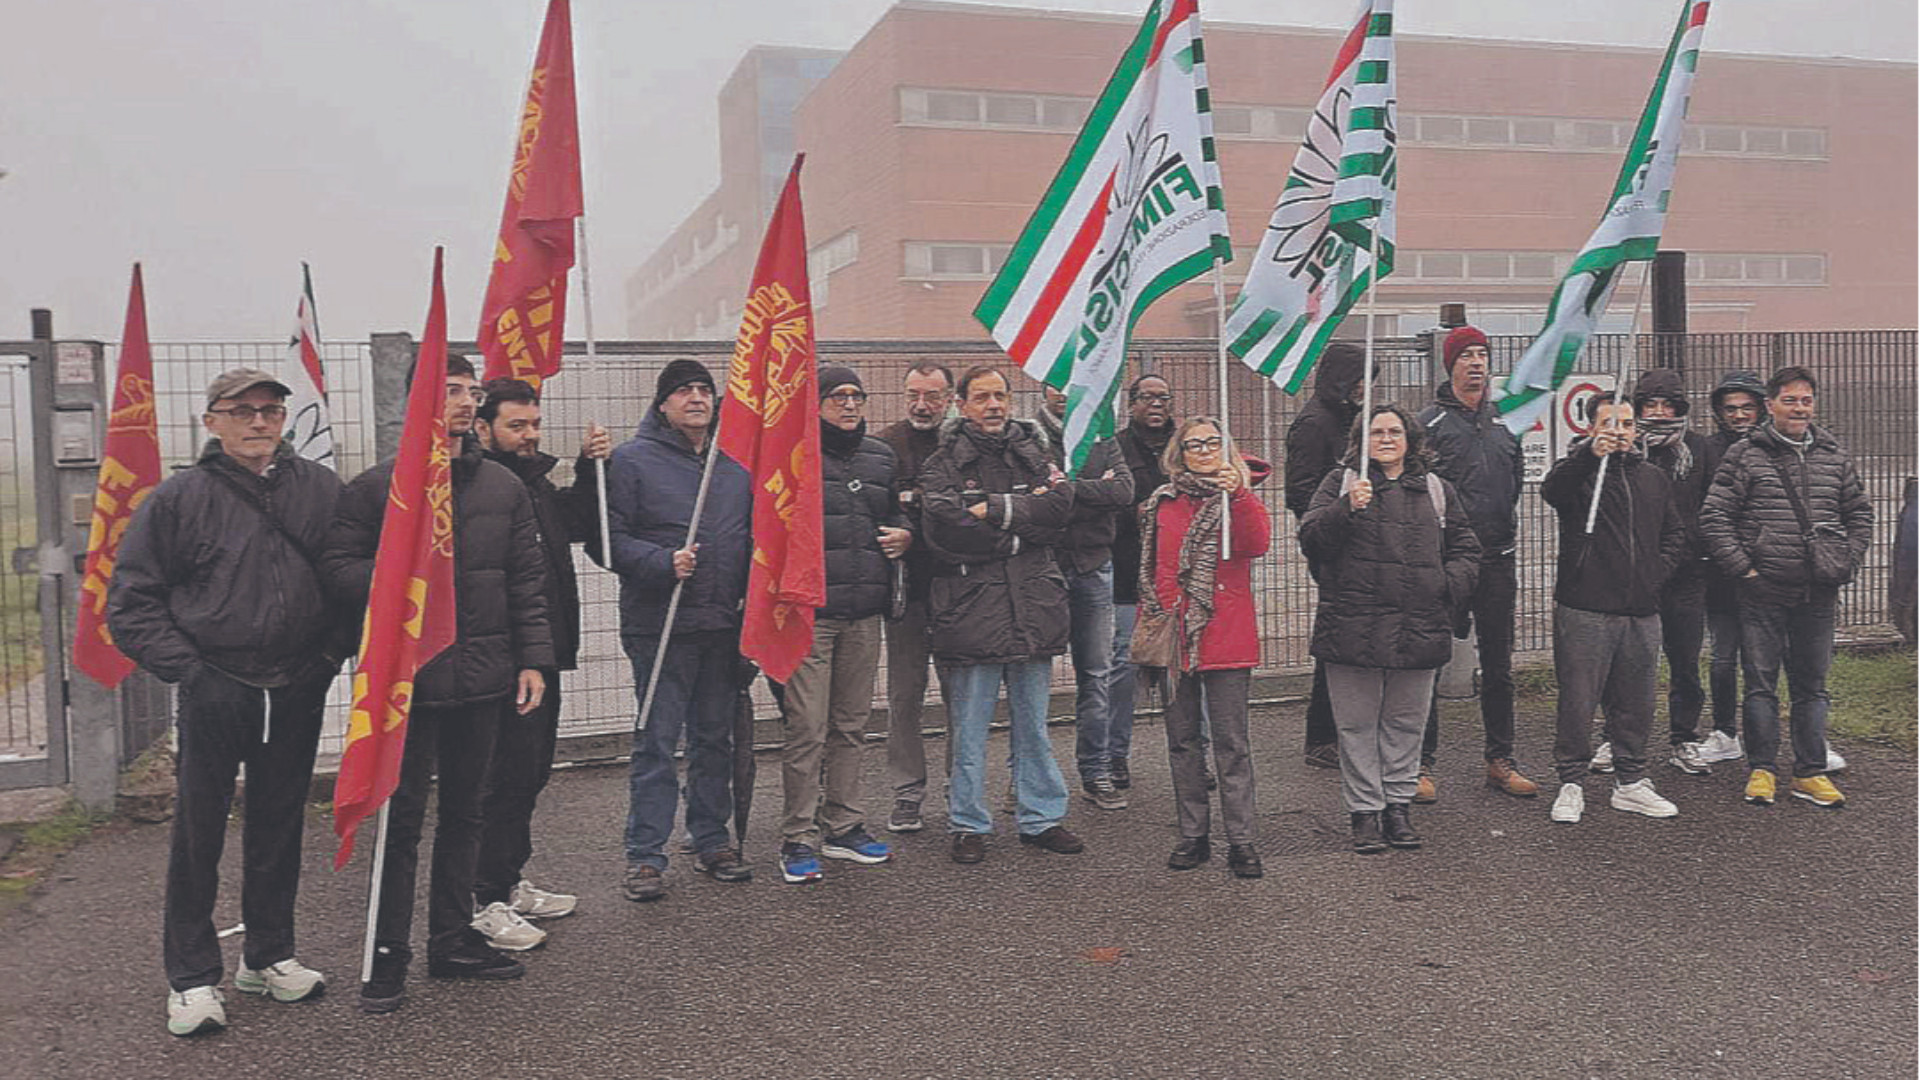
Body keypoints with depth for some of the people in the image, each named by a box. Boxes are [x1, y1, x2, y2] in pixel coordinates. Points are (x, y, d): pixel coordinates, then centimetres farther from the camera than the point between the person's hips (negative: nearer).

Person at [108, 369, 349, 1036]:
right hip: (213, 694, -2)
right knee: (198, 835, 2)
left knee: (279, 829, 13)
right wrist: (187, 670, -9)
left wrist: (331, 656, 0)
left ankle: (268, 956, 28)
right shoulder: (178, 499, -3)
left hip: (297, 694, 3)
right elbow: (130, 603, -1)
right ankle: (191, 978, 15)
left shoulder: (322, 490, 4)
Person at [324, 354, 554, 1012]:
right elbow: (339, 567, -2)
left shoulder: (504, 487, 10)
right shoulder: (375, 487, -1)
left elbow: (528, 580, 11)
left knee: (464, 813, 14)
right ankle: (388, 957, 13)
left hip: (484, 678, 4)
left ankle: (454, 940, 26)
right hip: (409, 679, -4)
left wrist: (533, 658, 4)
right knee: (401, 820, 2)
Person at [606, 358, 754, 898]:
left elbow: (751, 538, 19)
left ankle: (712, 840, 25)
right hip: (659, 627, -5)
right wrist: (663, 562, -22)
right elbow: (611, 538, -8)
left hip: (723, 626, 5)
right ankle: (646, 855, 6)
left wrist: (751, 605, 7)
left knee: (715, 738, 13)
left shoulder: (735, 463, 13)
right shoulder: (632, 460, -3)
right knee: (656, 741, -2)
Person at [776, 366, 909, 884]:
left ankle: (844, 826, 25)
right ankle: (799, 838, 5)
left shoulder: (880, 456, 16)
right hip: (808, 612, -6)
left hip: (864, 612, 6)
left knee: (851, 724, 13)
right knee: (807, 728, -6)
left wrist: (904, 533, 7)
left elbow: (895, 510, 30)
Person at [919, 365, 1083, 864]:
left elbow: (1061, 505, -5)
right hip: (970, 609, -4)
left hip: (1032, 606, 4)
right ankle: (968, 824, 15)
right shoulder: (944, 463, 0)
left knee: (1033, 723, 14)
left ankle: (1041, 818, 25)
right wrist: (1023, 519, -9)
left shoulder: (1032, 453, 13)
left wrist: (996, 510, -13)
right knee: (969, 726, 3)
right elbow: (945, 525, -16)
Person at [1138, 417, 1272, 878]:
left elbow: (1256, 545, -16)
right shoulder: (1163, 505, 12)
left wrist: (1239, 494, -27)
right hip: (1175, 640, 3)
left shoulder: (1240, 498, 4)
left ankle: (1241, 840, 5)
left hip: (1226, 638, -3)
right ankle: (1193, 835, 18)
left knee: (1231, 742, -2)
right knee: (1182, 740, 8)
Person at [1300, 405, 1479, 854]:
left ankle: (1399, 805, 23)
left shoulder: (1435, 489, 15)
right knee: (1358, 724, 3)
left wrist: (1449, 586, 1)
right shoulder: (1340, 483, 5)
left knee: (1406, 723, 10)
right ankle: (1364, 812, 12)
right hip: (1353, 628, -2)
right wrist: (1347, 509, -21)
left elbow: (1465, 549, 19)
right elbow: (1311, 539, -6)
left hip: (1418, 629, 3)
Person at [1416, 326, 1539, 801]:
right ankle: (1422, 764, 6)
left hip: (1497, 561, 5)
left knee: (1499, 667, 10)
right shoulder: (1429, 422, -3)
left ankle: (1501, 761, 20)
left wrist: (1511, 531, 15)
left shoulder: (1505, 422, 13)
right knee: (1430, 663, -2)